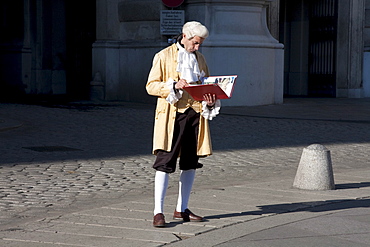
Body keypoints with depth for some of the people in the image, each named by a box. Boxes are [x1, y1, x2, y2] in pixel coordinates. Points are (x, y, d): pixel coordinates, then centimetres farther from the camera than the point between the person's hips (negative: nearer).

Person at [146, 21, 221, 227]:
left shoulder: (200, 59, 16)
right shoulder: (164, 56, 0)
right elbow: (151, 85, -4)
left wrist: (210, 101, 1)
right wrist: (174, 85, -20)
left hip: (195, 113, 6)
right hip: (171, 115, -6)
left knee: (191, 163, 9)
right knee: (165, 162, -9)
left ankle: (182, 209, 19)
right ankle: (159, 211, -7)